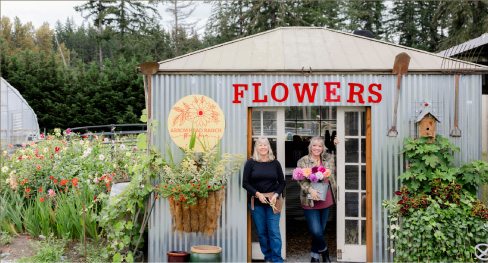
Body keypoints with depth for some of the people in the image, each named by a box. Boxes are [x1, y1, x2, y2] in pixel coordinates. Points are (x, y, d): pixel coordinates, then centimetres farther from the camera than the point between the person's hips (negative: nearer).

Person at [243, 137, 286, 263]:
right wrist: (257, 194, -13)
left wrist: (276, 195, -8)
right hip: (256, 202, 0)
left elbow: (282, 182, 9)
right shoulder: (251, 163, 1)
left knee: (274, 231, -5)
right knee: (261, 232, 5)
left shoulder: (275, 163, 5)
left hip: (272, 201, 0)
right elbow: (245, 183, -1)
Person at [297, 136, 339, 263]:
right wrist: (310, 189, -25)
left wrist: (336, 146, 8)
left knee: (320, 230, 12)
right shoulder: (303, 161, -3)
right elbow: (300, 179, -8)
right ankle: (324, 250, 19)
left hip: (325, 201, 4)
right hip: (310, 202, -4)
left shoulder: (328, 159, 8)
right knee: (316, 231, -9)